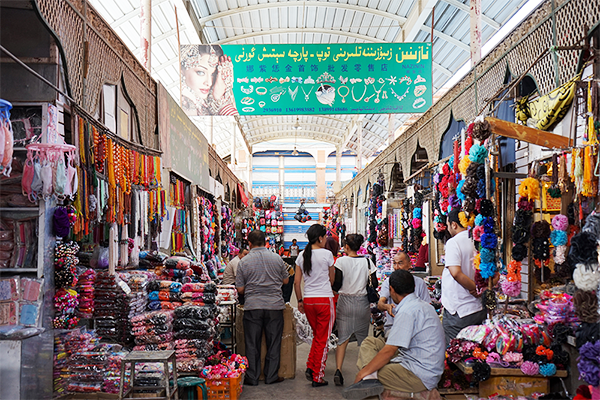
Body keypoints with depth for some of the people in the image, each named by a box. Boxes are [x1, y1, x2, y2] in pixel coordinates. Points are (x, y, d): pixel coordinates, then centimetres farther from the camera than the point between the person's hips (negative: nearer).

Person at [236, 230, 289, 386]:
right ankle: (271, 376, 17)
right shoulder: (277, 259, 1)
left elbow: (240, 289, 1)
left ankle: (252, 377, 14)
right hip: (275, 305, 1)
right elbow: (285, 280, 12)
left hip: (253, 306, -1)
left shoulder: (244, 262, -2)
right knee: (273, 342, 10)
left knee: (252, 344, 8)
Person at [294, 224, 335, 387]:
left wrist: (300, 300, 14)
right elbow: (332, 279, 2)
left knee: (317, 335, 23)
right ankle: (318, 377, 11)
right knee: (322, 339, 5)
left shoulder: (302, 256, 3)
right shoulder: (326, 254, -9)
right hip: (325, 300, -5)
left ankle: (310, 367, 14)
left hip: (308, 300, 5)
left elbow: (297, 282, 5)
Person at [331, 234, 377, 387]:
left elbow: (336, 286, -10)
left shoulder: (341, 261, -7)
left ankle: (338, 370, -13)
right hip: (362, 303, 2)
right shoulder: (367, 262, 0)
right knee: (363, 338, 15)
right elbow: (374, 284, 0)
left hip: (345, 302, -2)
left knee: (342, 338, 1)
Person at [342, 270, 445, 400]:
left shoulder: (407, 311, -19)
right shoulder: (422, 305, 11)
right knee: (370, 342, 6)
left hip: (422, 376, -10)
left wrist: (364, 372, -13)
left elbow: (389, 351, -19)